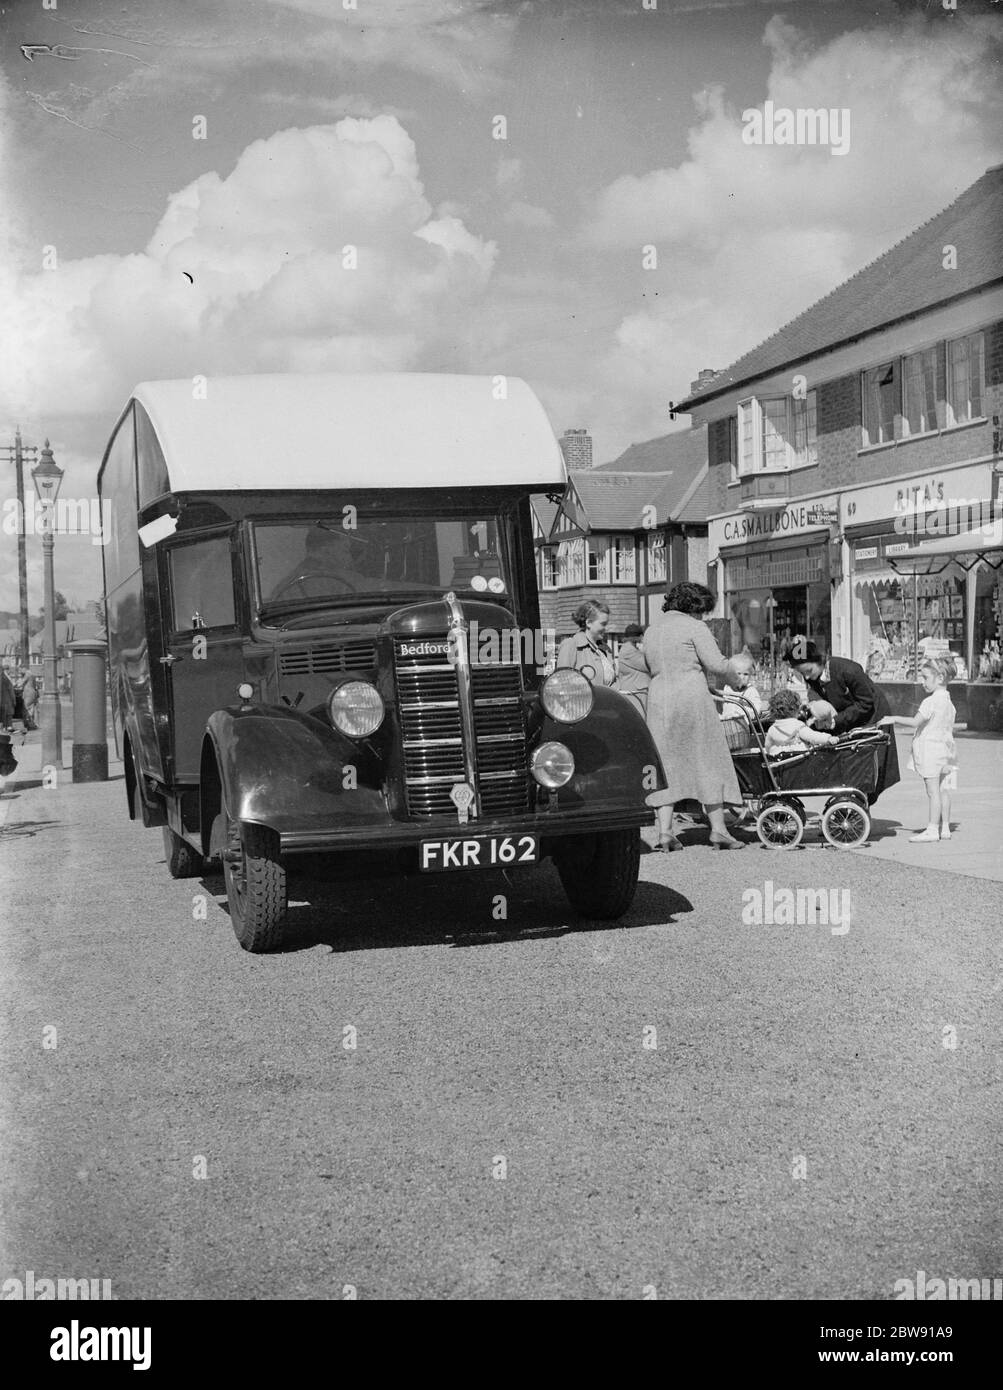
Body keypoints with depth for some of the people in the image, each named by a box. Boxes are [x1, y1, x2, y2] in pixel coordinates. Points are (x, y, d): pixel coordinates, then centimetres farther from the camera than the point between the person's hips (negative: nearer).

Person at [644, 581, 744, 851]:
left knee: (665, 762, 8)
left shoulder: (651, 631, 16)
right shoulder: (694, 627, -4)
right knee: (708, 761, 3)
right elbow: (716, 664, -11)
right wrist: (734, 678, 9)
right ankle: (718, 829, 2)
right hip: (691, 697, -5)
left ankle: (665, 831, 0)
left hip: (658, 699, 5)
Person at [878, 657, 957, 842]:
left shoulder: (931, 702, -15)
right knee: (943, 790, 11)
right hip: (946, 749, 9)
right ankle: (945, 827, 15)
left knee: (933, 791, -7)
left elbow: (915, 722, -20)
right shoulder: (949, 703, 13)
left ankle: (932, 829, -7)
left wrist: (894, 719, -11)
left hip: (930, 749, -9)